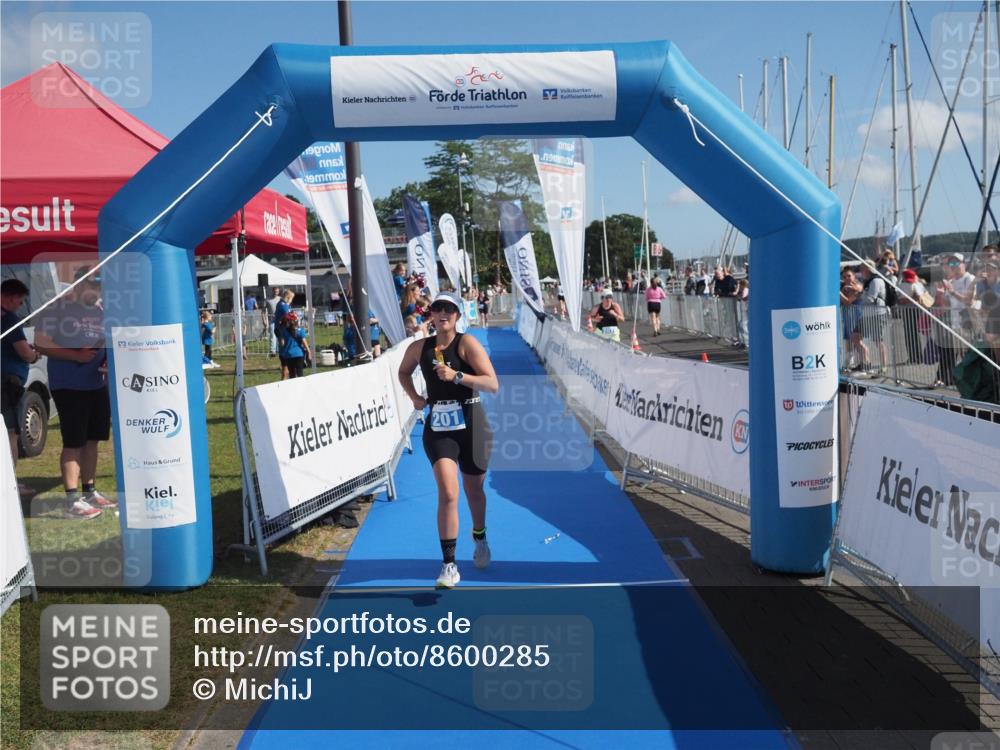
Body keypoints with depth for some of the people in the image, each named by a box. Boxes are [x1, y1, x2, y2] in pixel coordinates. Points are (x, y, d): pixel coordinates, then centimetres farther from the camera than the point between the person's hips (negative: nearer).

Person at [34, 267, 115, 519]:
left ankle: (90, 492, 23)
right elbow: (41, 344, -12)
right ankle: (73, 501, -5)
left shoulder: (101, 312, 13)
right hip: (67, 386, -7)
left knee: (91, 440, 12)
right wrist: (76, 356, -21)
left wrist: (109, 360, -3)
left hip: (97, 385, 7)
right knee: (73, 442, -7)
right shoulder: (56, 308, -7)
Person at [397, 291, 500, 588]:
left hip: (471, 425, -1)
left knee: (473, 491, 16)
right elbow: (403, 372, 25)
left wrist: (457, 376, -28)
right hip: (438, 427, 1)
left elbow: (493, 385, -17)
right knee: (447, 493, -14)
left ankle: (479, 539, 47)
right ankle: (449, 565, -8)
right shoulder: (419, 348, 3)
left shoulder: (467, 343, -9)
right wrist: (414, 397, 8)